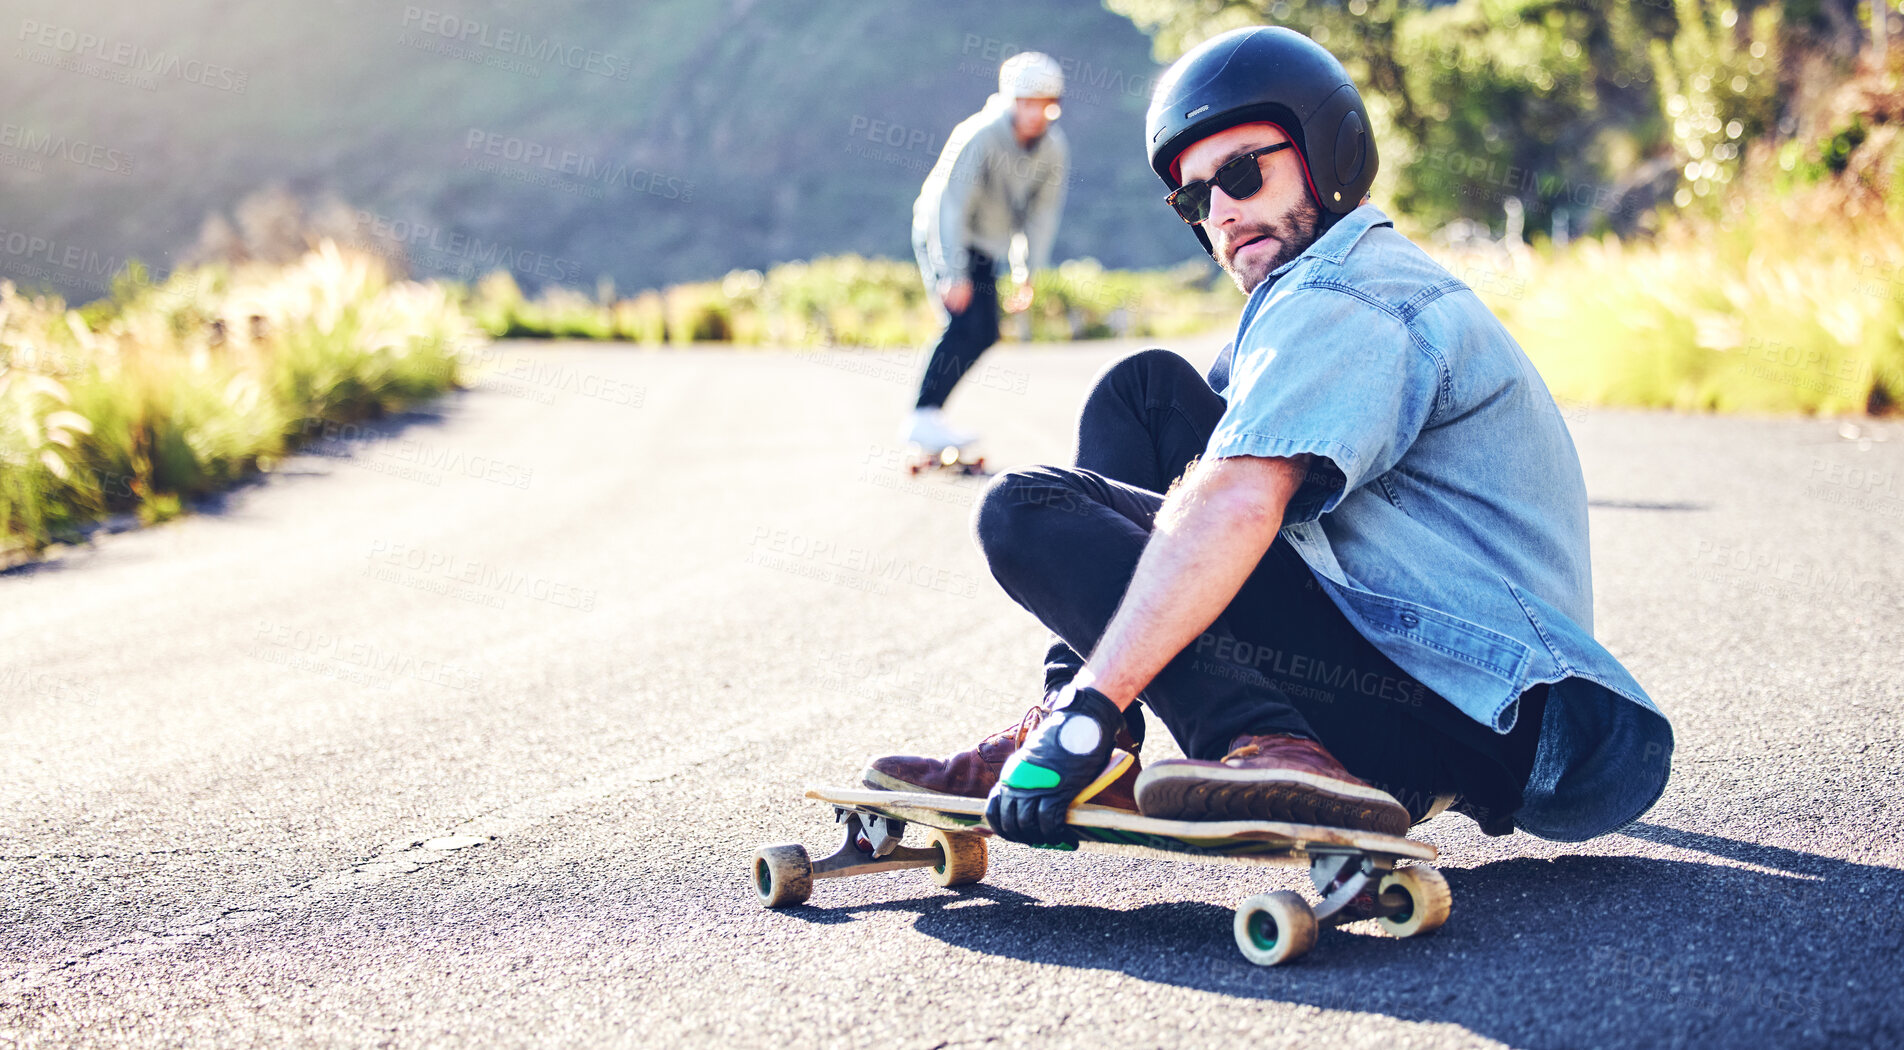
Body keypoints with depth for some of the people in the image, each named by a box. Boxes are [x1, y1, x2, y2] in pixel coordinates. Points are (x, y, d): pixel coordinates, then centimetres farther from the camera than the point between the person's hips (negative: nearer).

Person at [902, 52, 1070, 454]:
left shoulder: (1055, 149, -7)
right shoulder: (980, 137, -26)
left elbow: (1043, 214, -1)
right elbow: (951, 205, -28)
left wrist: (1027, 275, -7)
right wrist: (955, 275, -32)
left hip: (985, 247, 7)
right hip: (943, 236, -7)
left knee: (984, 334, 4)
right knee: (964, 325, -21)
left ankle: (930, 414, 14)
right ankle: (922, 419, -18)